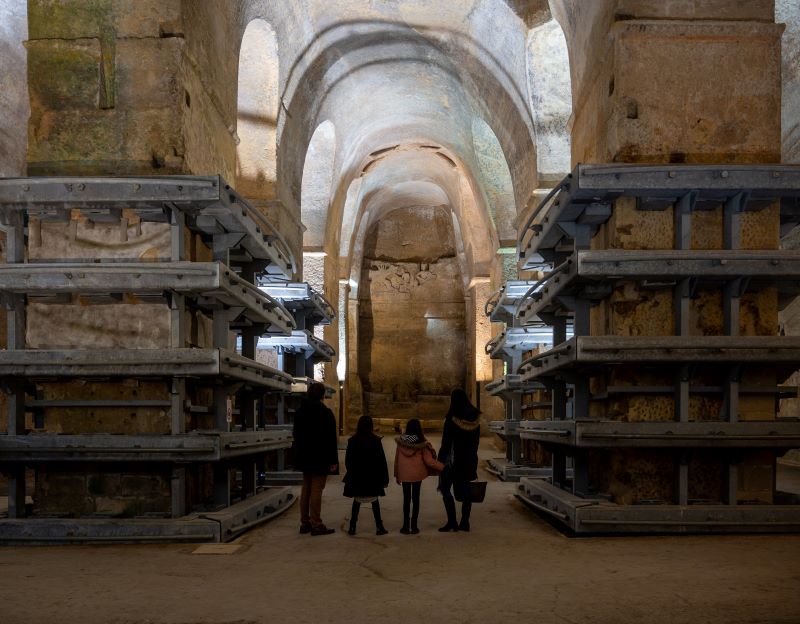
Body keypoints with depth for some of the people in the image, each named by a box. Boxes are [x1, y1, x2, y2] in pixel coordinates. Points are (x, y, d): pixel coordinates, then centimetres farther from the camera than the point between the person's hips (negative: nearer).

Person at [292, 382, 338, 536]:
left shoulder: (300, 412, 8)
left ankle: (305, 523, 18)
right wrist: (333, 460, -13)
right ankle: (316, 525, -2)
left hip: (305, 457, 7)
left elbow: (296, 434, 15)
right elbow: (330, 438, -16)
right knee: (316, 490, -5)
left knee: (306, 489, 14)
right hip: (320, 458, -7)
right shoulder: (325, 412, -14)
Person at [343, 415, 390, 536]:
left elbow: (348, 461, 2)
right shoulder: (376, 441, -9)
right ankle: (379, 527, 6)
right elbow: (382, 461, -6)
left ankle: (352, 527, 7)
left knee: (356, 502, 10)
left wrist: (351, 474, 16)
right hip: (373, 477, -1)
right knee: (375, 501, 8)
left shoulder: (352, 441, -4)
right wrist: (384, 477, 1)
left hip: (356, 477, 1)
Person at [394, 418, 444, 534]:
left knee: (406, 499, 9)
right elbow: (429, 461, -9)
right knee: (415, 498, 8)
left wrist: (396, 475, 12)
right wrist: (443, 467, 2)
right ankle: (414, 526, 9)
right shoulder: (422, 444, -10)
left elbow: (397, 459, 1)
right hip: (417, 474, -1)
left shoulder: (401, 442, -6)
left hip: (404, 474, 1)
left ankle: (406, 526, 10)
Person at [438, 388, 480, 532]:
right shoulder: (475, 419, 1)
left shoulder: (452, 419, -16)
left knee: (445, 488, 4)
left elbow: (446, 442, -13)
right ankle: (465, 522, 12)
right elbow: (476, 441, 8)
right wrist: (471, 455, 17)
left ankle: (452, 521, -3)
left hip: (453, 458, -6)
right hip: (470, 459, 6)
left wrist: (440, 459, -5)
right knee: (465, 489, 11)